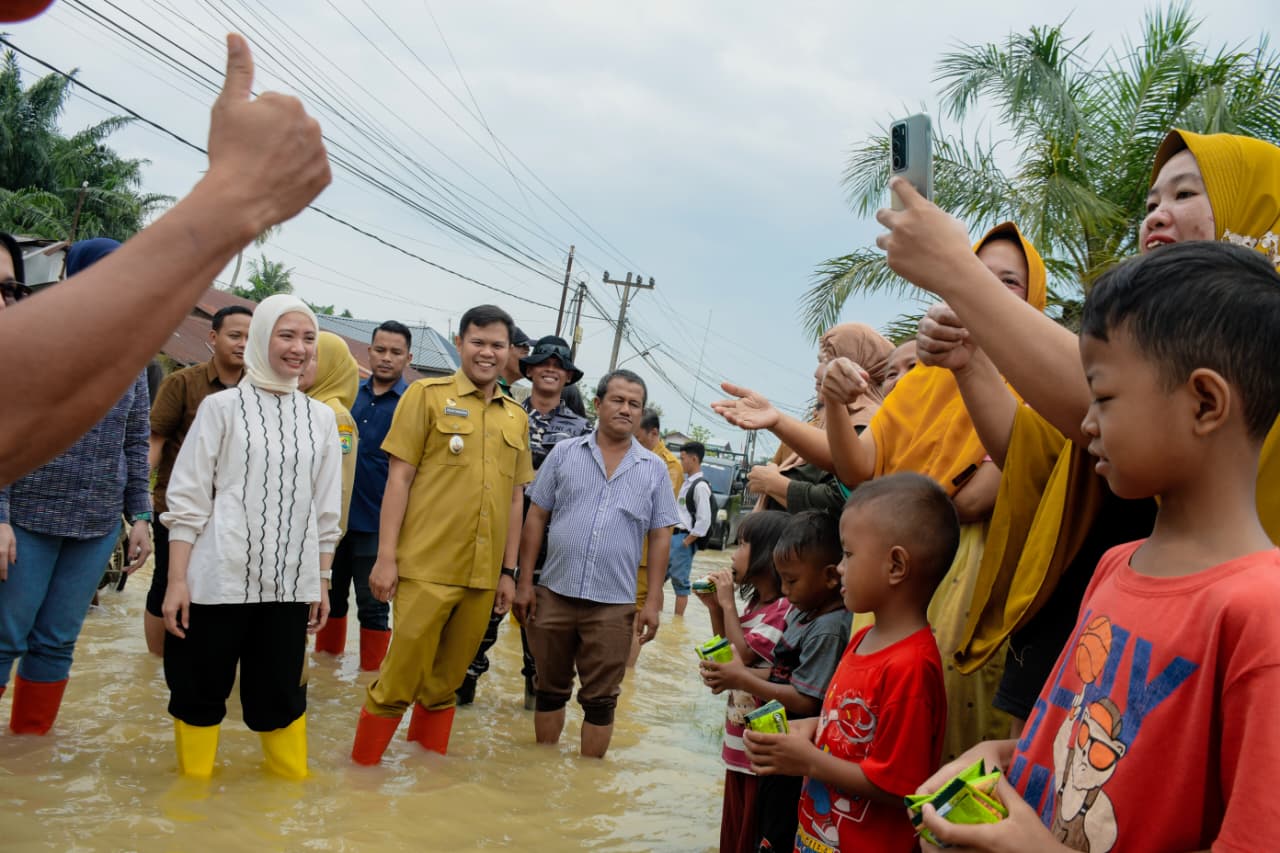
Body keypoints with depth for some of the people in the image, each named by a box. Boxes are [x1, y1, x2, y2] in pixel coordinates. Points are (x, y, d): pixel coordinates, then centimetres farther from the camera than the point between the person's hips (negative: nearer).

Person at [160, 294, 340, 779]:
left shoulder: (320, 417, 9)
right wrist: (176, 580, -8)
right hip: (217, 579, -2)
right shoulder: (223, 406, 0)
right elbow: (188, 499, -2)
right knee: (201, 692, 6)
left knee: (281, 694, 7)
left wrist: (322, 581, 11)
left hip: (290, 584, 2)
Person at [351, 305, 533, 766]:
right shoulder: (427, 395, 0)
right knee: (400, 679, 1)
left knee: (445, 683, 13)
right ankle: (363, 764, 18)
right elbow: (399, 478, -3)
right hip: (427, 567, -4)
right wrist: (386, 556, -8)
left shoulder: (516, 416, 13)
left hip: (483, 575, 4)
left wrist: (508, 571, 13)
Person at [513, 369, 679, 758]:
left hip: (613, 604, 0)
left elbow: (660, 537, 4)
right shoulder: (565, 453, 3)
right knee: (550, 691, 13)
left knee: (600, 701, 7)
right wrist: (525, 582, 0)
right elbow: (536, 518, 4)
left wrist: (653, 601, -2)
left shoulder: (655, 469, 4)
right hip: (554, 594, 1)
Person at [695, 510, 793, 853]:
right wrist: (715, 607, 5)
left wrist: (727, 603, -17)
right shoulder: (757, 603, 8)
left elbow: (742, 657, -24)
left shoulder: (784, 609, -21)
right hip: (740, 738, 9)